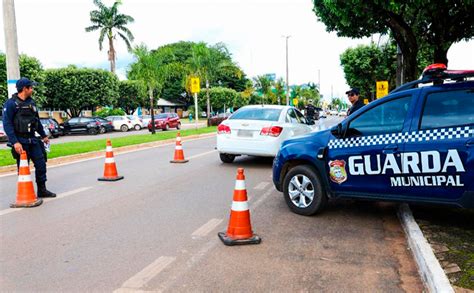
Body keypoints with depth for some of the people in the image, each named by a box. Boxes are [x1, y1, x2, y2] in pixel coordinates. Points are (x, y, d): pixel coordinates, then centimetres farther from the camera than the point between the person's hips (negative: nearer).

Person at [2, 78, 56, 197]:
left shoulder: (31, 102, 12)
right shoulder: (11, 104, -10)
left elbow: (37, 120, 21)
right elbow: (7, 124, -16)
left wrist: (43, 135, 24)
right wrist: (14, 142, -23)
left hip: (32, 140, 7)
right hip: (20, 142, -6)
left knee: (41, 164, 6)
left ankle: (42, 190, 18)